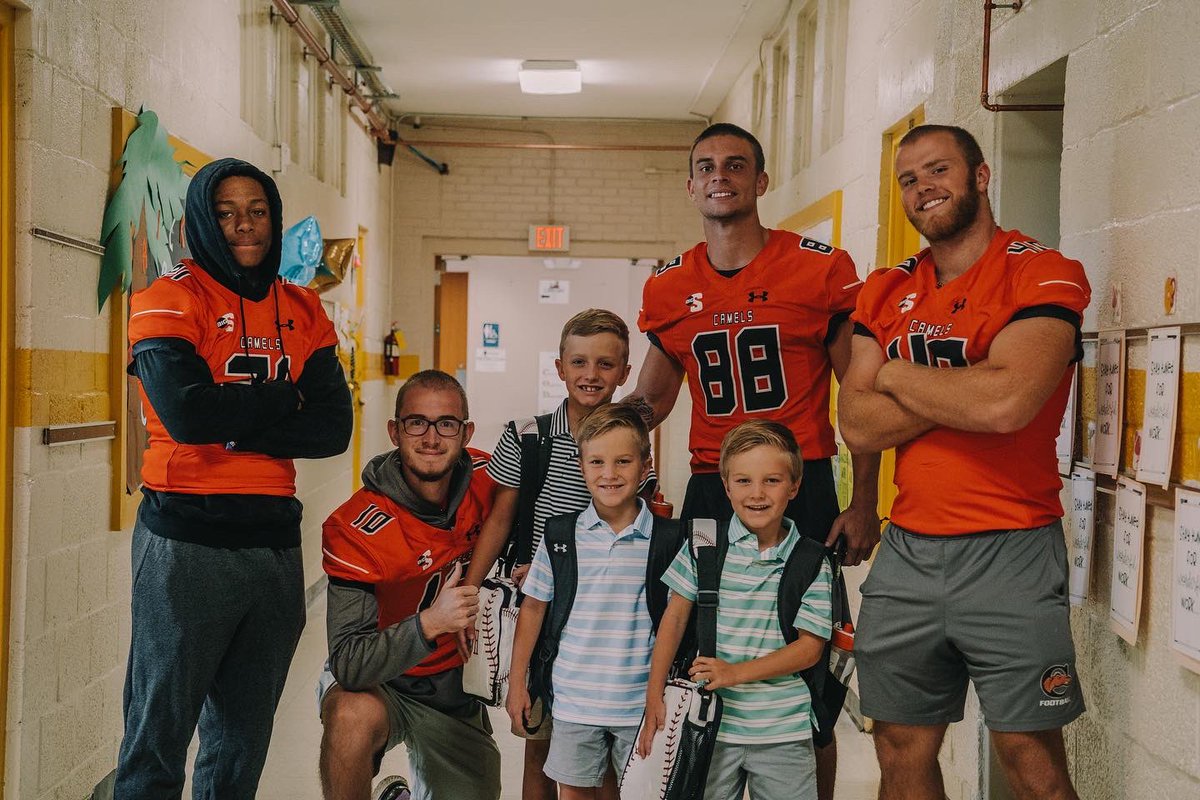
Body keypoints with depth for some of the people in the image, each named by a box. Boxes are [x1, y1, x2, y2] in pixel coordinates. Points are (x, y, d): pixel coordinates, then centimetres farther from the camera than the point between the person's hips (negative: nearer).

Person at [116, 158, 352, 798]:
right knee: (159, 730, 1)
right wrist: (282, 398, -7)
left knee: (244, 739, 15)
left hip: (275, 536, 5)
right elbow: (186, 411, -21)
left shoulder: (303, 312, 11)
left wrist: (237, 425, -13)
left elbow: (334, 428, -2)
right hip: (187, 539, -5)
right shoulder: (170, 299, -4)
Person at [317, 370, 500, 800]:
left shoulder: (484, 480, -12)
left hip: (455, 689, 5)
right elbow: (348, 664, -31)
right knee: (355, 712, -37)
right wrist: (429, 623, -45)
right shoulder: (355, 528, -26)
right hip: (374, 684, -5)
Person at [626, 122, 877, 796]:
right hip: (709, 494, 3)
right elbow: (651, 400, 19)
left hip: (802, 490, -3)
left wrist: (864, 503, -5)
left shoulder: (822, 269, -1)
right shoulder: (669, 290, 9)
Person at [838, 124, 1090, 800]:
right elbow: (858, 425, -1)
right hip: (908, 551, 5)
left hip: (1011, 554, -5)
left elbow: (1008, 404, -22)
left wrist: (898, 375, -6)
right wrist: (969, 393, -13)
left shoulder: (1044, 275, -6)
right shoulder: (886, 293, 11)